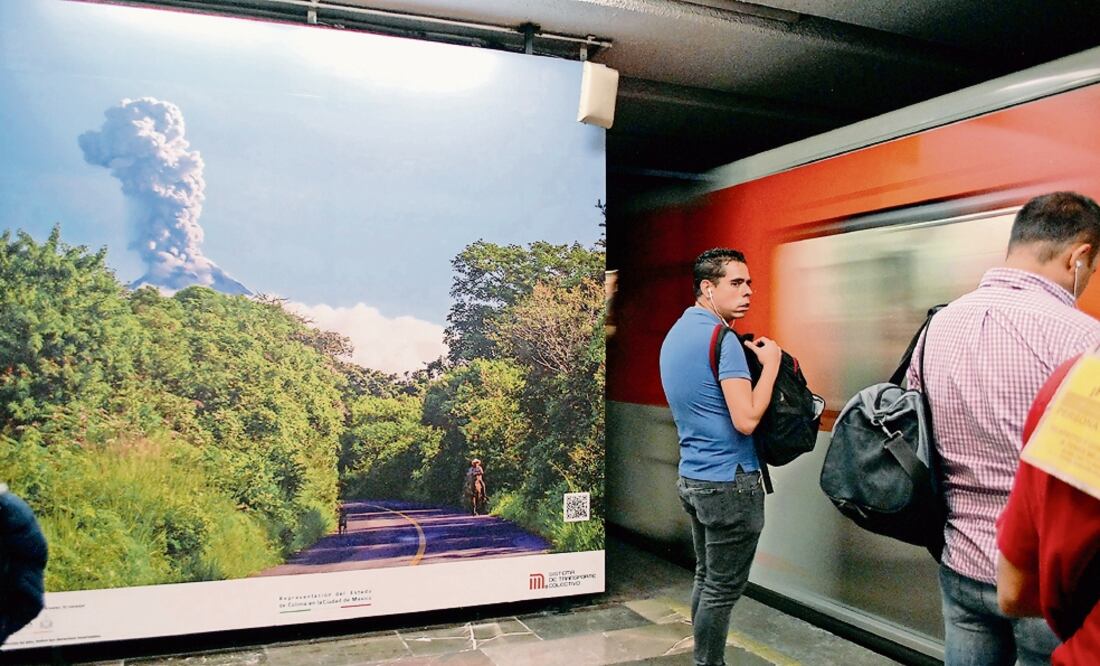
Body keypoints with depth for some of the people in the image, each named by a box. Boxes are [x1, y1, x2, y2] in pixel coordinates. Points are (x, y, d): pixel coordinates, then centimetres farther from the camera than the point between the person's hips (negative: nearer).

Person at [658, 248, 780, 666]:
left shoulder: (676, 333, 13)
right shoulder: (722, 339, -17)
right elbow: (746, 420, -23)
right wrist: (770, 363, -11)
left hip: (692, 476, 9)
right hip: (729, 482, -9)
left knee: (705, 578, 17)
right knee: (723, 590, 2)